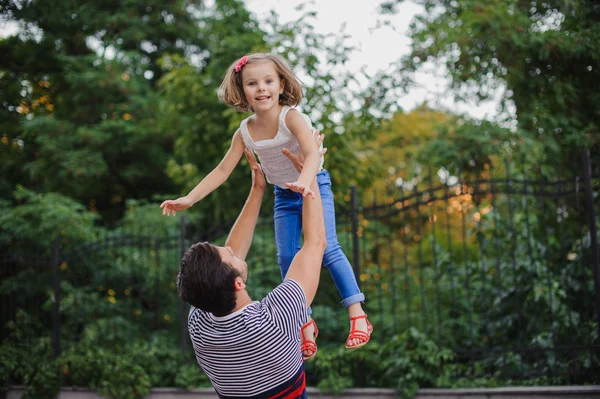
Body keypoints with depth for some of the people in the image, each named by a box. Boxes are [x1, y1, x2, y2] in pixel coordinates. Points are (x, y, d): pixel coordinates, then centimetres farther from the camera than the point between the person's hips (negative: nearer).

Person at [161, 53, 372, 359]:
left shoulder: (291, 117, -25)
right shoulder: (245, 132, -9)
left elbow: (312, 154, -39)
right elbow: (222, 170, -4)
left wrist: (303, 182, -59)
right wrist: (188, 199, -11)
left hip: (314, 185, -5)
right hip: (284, 195, 5)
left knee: (327, 247, -16)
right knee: (286, 258, 0)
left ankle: (357, 315, -8)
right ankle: (306, 324, 13)